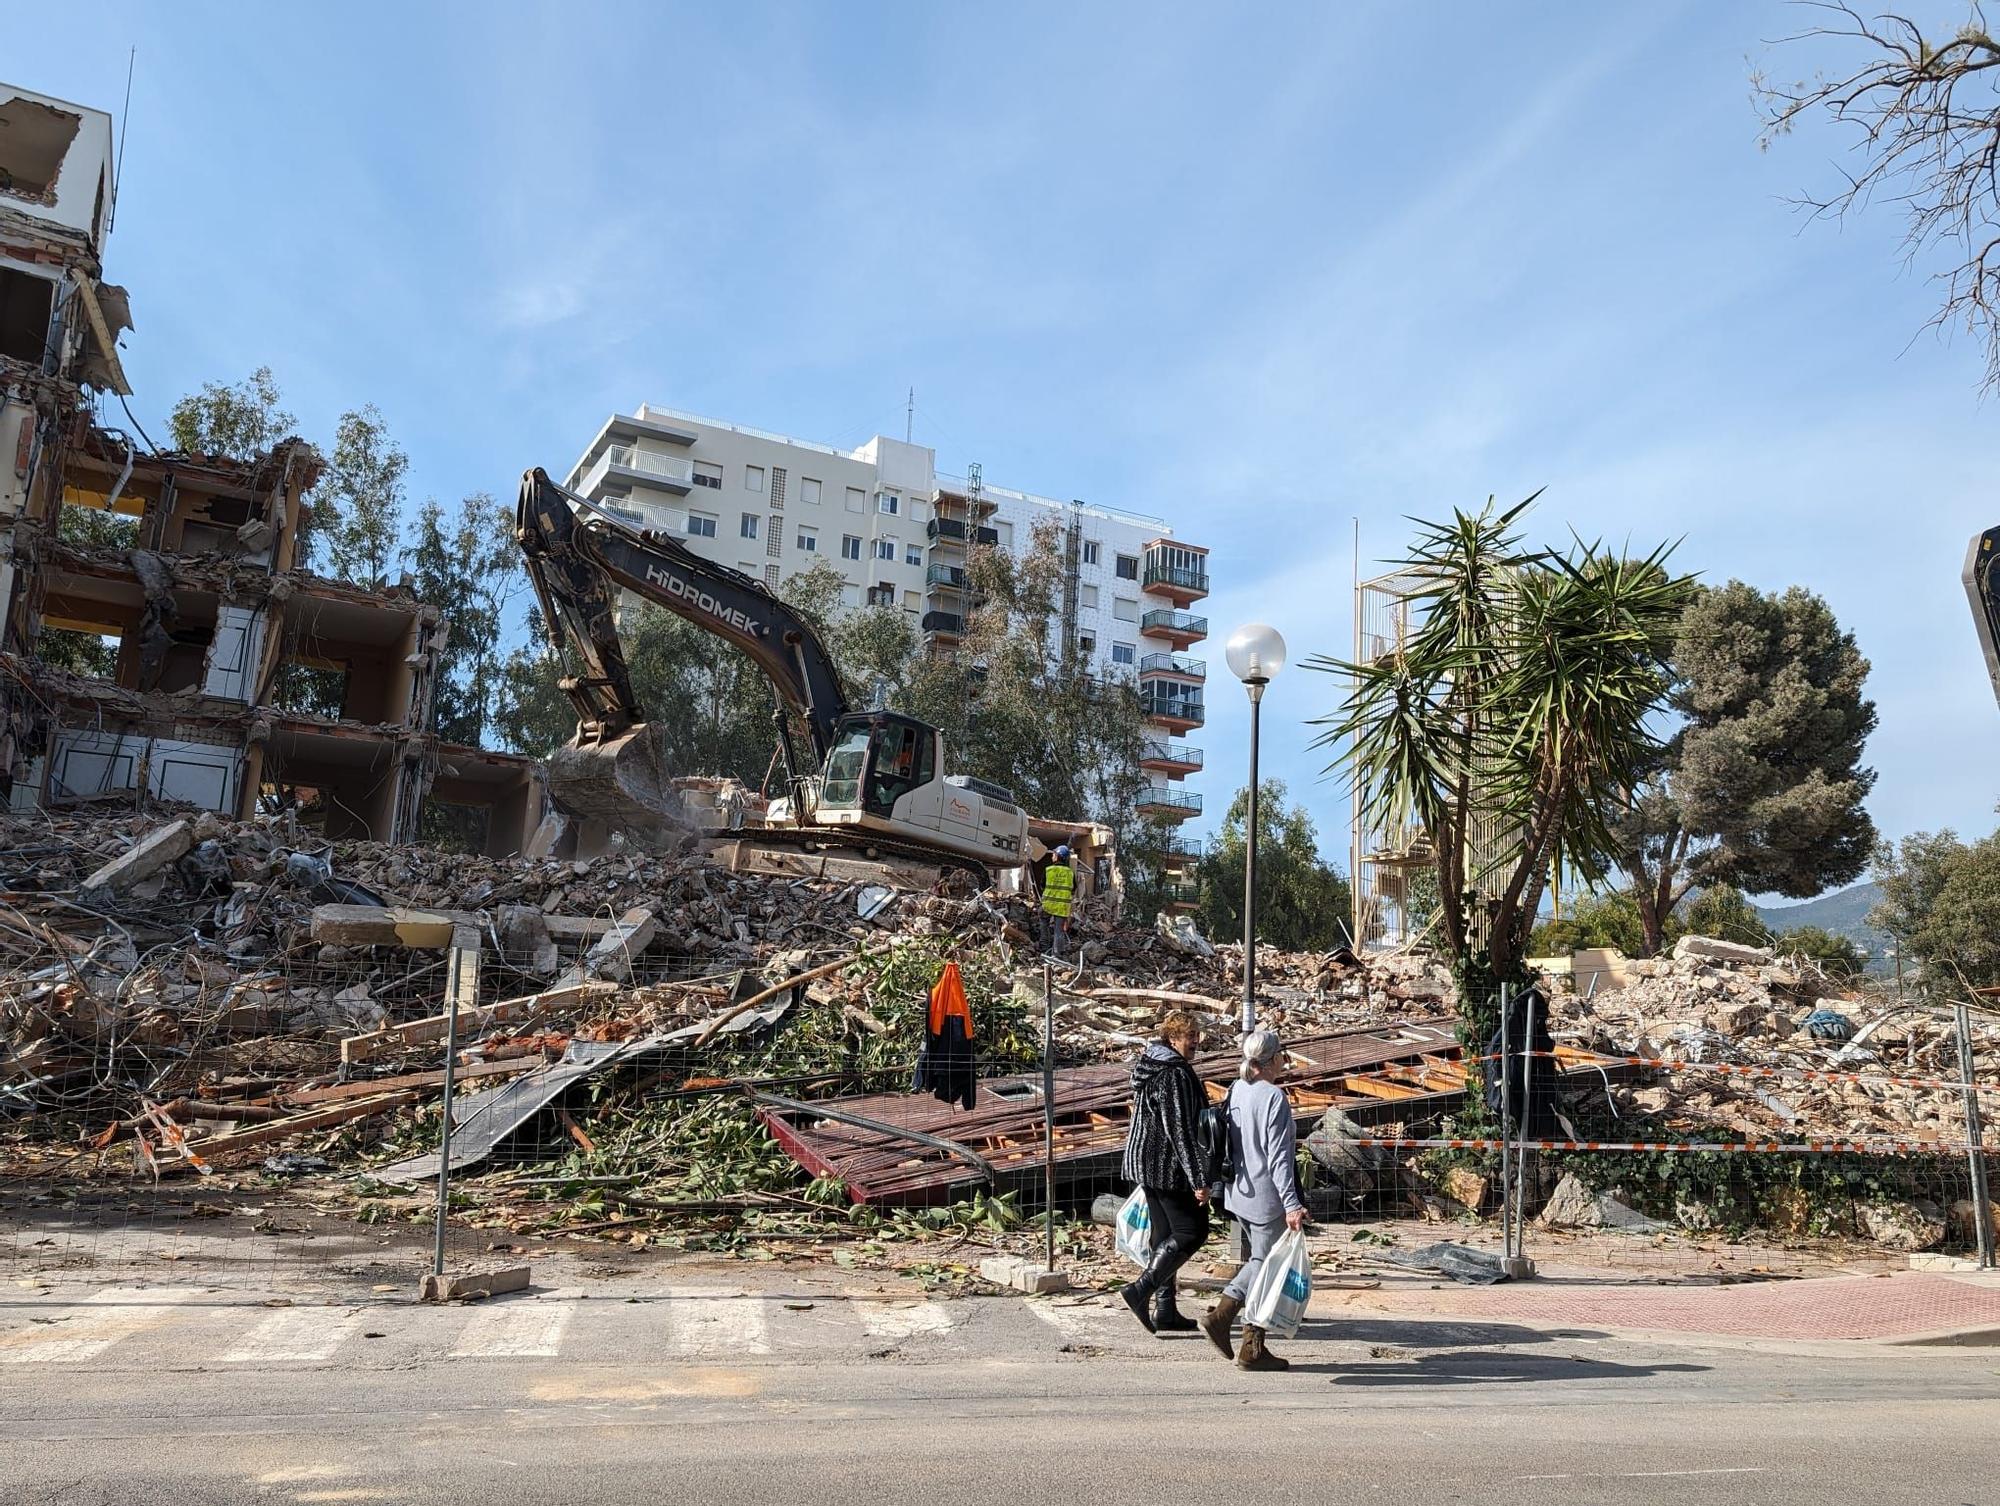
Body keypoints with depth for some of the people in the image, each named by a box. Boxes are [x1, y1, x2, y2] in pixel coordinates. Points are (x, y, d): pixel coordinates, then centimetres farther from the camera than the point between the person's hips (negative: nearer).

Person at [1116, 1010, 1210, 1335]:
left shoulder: (1148, 1065, 11)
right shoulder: (1175, 1074, -19)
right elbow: (1180, 1130, -23)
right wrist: (1198, 1179, -21)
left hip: (1144, 1161, 10)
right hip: (1168, 1165, -10)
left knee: (1164, 1234, 14)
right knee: (1192, 1232, -2)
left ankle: (1165, 1311, 17)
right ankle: (1141, 1290, -7)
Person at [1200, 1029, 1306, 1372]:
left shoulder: (1236, 1091, 4)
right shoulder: (1273, 1097, -18)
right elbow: (1278, 1157, -20)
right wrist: (1291, 1205, -19)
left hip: (1239, 1195, 7)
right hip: (1267, 1198, -7)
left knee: (1259, 1260, 22)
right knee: (1266, 1268, 5)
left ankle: (1220, 1314, 12)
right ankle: (1252, 1349, 13)